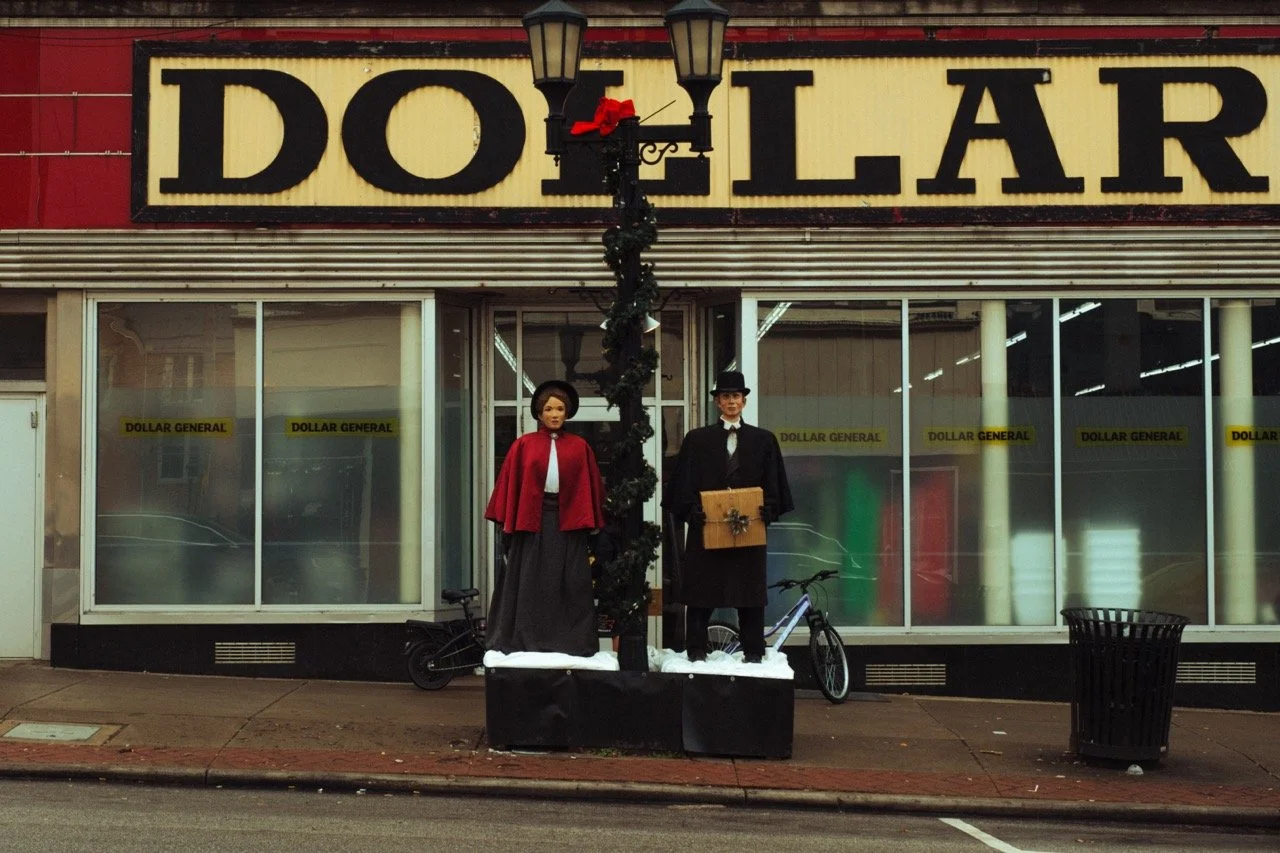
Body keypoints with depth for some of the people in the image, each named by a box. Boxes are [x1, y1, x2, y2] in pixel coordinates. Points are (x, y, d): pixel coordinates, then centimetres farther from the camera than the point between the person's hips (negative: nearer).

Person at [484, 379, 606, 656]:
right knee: (529, 583, 3)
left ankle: (571, 642, 7)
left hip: (568, 522, 1)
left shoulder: (579, 446, 4)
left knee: (570, 583, 2)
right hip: (531, 521, 0)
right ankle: (526, 640, 8)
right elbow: (510, 484, 2)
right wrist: (506, 521, -2)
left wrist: (591, 522, 1)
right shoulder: (524, 445, 2)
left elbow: (591, 487, 6)